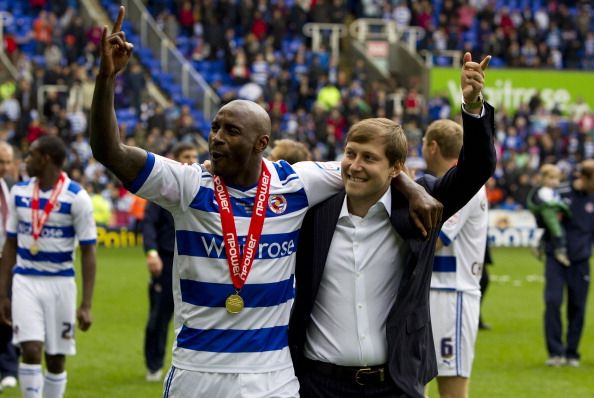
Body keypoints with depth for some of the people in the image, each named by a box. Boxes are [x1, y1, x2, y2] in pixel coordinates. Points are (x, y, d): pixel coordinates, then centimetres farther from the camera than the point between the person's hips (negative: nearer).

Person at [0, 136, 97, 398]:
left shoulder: (77, 197, -8)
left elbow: (88, 252, -7)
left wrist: (86, 305, -12)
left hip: (60, 284, -2)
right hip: (25, 281, 2)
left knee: (56, 358, 6)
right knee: (30, 350, -12)